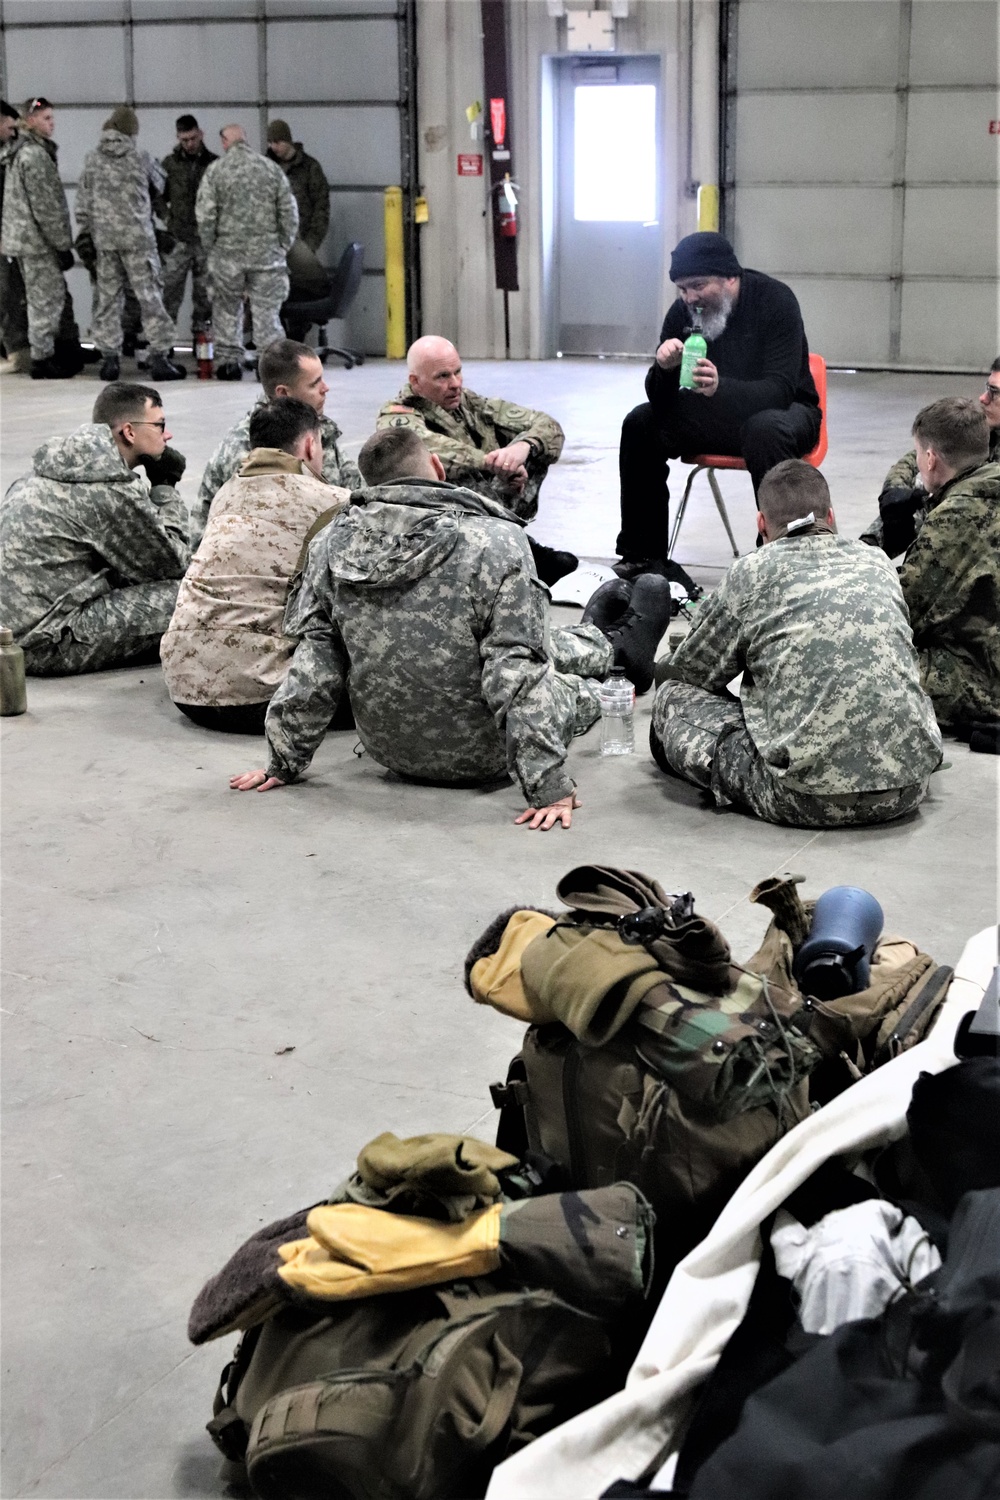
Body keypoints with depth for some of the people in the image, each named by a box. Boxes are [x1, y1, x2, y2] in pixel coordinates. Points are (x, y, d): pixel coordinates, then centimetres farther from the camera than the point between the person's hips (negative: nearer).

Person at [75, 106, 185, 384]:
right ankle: (159, 358, -2)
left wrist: (85, 232, 13)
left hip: (104, 239, 3)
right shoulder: (140, 158, -5)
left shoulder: (92, 159, 3)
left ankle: (110, 358, 9)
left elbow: (83, 201, 5)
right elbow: (160, 183, 12)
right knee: (150, 296, 1)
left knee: (108, 298, 9)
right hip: (138, 238, -3)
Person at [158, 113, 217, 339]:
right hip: (178, 239, 0)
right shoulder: (169, 164, 6)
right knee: (171, 290, -5)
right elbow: (158, 196, 12)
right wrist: (168, 218, 0)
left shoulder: (214, 164, 5)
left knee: (205, 292, 4)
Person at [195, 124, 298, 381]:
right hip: (266, 252, 1)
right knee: (266, 309, 5)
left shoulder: (215, 170, -3)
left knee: (227, 307, 14)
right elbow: (289, 213, 2)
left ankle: (229, 360, 14)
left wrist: (210, 248, 6)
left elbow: (205, 215, -6)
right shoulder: (272, 169, 1)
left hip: (228, 252, -1)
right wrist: (283, 247, 10)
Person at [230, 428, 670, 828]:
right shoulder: (496, 541, -22)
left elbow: (314, 664, -7)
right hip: (477, 757, -5)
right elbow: (518, 674, -25)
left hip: (389, 748, 5)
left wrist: (284, 762, 3)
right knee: (552, 651, 22)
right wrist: (549, 786, -22)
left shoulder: (334, 543, -10)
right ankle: (610, 647, 56)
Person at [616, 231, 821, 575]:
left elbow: (780, 389, -29)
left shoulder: (775, 300, -20)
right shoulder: (682, 312, -6)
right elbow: (661, 401, -7)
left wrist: (720, 387, -48)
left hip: (782, 409, -5)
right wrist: (663, 368, -32)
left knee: (765, 430, -38)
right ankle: (643, 553, -7)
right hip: (715, 414, 5)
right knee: (640, 423, -14)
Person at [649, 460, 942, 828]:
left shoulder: (751, 573, 2)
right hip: (908, 789, 4)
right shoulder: (877, 563, 15)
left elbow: (687, 672, 14)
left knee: (673, 696, 12)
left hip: (810, 798, -3)